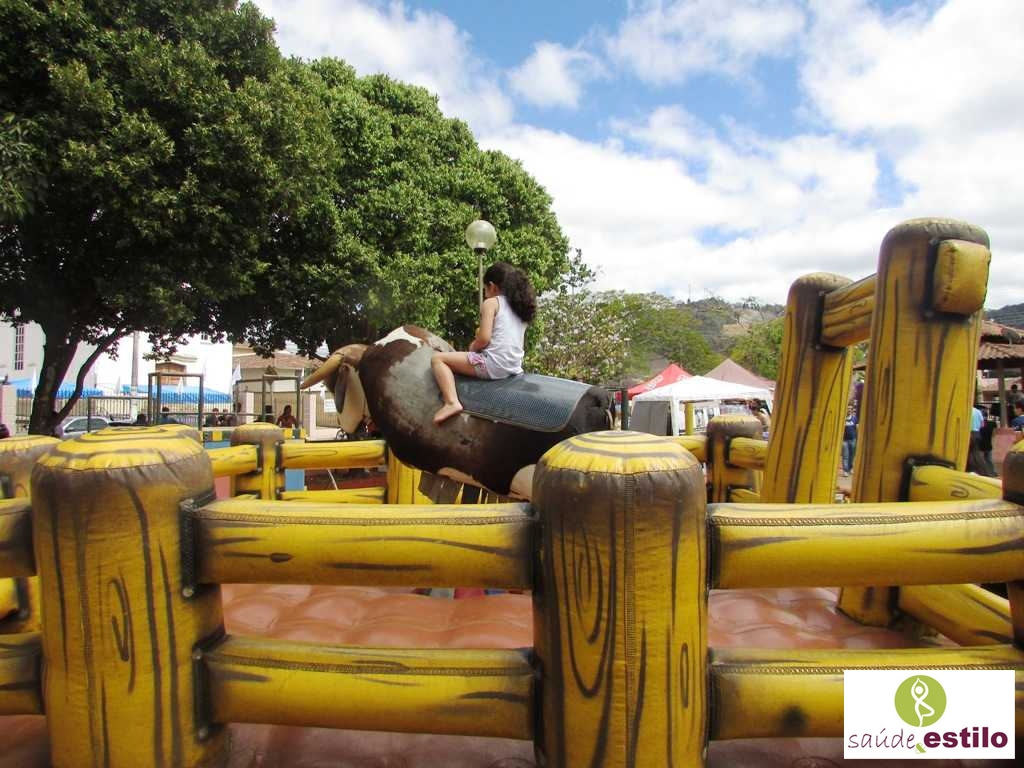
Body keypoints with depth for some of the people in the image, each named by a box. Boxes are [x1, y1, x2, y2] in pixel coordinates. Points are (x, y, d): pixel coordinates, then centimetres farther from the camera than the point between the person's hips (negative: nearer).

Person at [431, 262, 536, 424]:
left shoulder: (491, 303, -4)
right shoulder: (521, 307, 17)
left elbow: (484, 339, -14)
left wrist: (472, 347, 6)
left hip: (494, 365, -8)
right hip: (514, 367, 8)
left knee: (437, 358, 1)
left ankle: (452, 402, -16)